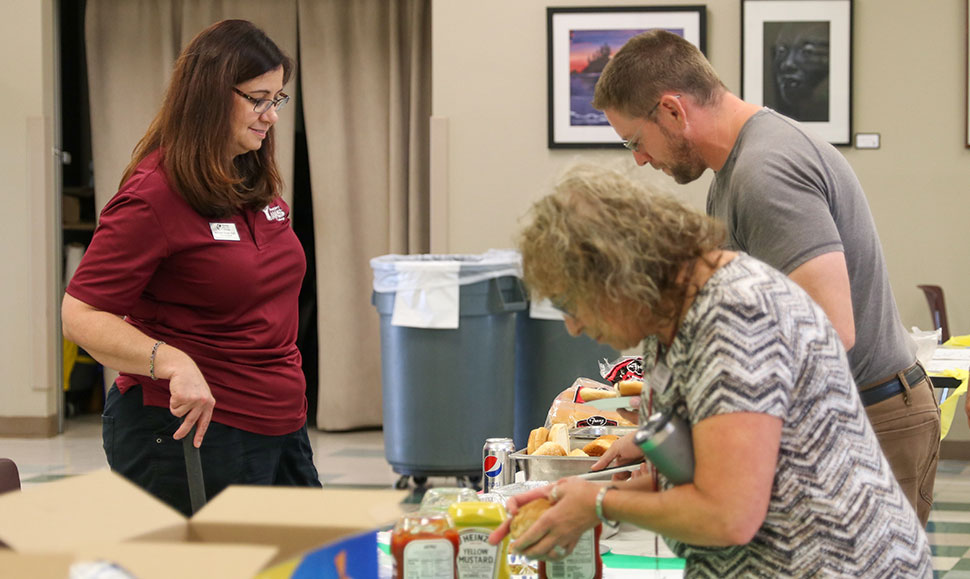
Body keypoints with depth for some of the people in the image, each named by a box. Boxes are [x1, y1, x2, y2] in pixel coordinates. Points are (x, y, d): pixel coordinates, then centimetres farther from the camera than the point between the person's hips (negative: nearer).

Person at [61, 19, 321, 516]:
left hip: (282, 428, 8)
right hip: (189, 434, -8)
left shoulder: (258, 186, 11)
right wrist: (173, 362, -32)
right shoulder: (154, 195, -15)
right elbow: (81, 316, -18)